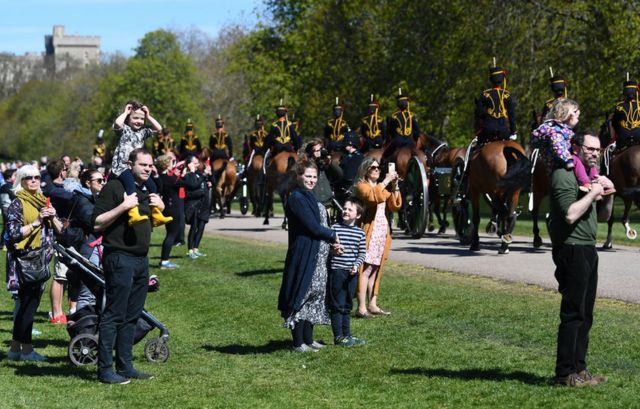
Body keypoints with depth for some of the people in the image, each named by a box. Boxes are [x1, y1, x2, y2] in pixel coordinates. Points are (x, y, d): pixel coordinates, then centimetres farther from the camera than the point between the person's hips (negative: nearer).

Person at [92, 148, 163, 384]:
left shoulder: (149, 191, 18)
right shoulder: (114, 187, -8)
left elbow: (154, 223, 29)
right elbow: (97, 223, -13)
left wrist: (161, 209, 10)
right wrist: (123, 206, -21)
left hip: (141, 259, 8)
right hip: (119, 257, -8)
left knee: (131, 316, 11)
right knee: (113, 316, -7)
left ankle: (124, 366, 17)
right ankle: (104, 369, -4)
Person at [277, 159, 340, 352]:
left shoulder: (308, 197, 15)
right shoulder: (296, 198, -14)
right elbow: (313, 226, -18)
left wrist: (330, 239, 4)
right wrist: (333, 235, -5)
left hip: (317, 256, 10)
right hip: (304, 256, -10)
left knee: (314, 295, 13)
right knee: (302, 296, -5)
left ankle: (308, 339, 20)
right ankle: (298, 342, 0)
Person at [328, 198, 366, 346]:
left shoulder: (360, 233, 6)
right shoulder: (334, 228, -3)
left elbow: (362, 253, 8)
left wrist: (356, 265, -8)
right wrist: (333, 250, -19)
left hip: (352, 273, 4)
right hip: (337, 271, -4)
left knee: (347, 305, 13)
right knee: (337, 305, 0)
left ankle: (346, 334, 21)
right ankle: (338, 336, 6)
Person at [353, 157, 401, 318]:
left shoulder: (382, 188, 23)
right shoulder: (361, 186, -1)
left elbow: (395, 206, 11)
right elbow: (372, 196, -24)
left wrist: (395, 187, -1)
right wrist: (386, 181, -20)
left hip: (382, 234, 8)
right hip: (369, 233, -8)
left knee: (376, 269, 9)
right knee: (366, 270, -12)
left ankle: (372, 305, 13)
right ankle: (361, 307, -15)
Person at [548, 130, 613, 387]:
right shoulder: (564, 175, -11)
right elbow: (570, 214, -23)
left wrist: (607, 191, 9)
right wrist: (593, 192, -15)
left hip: (587, 250, 10)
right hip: (572, 248, -10)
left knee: (585, 315, 11)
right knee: (573, 314, -9)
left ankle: (578, 369, 17)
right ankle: (565, 374, -7)